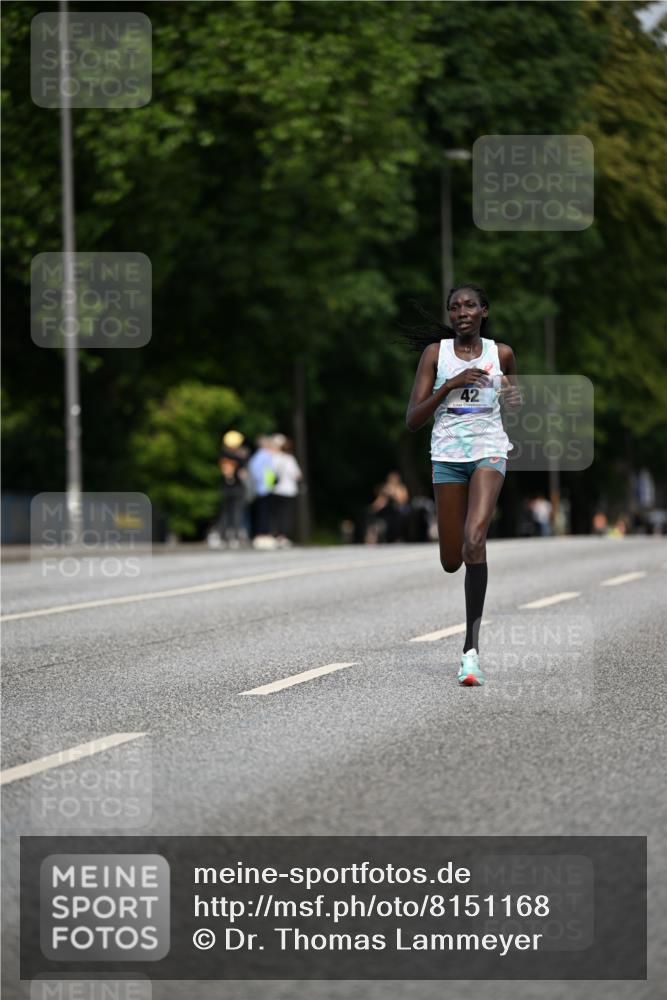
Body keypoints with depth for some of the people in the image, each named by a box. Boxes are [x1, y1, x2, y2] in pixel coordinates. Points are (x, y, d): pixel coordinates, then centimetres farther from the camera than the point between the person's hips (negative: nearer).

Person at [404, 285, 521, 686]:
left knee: (474, 541, -24)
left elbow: (516, 399, 22)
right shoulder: (436, 353, 1)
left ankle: (472, 649, -25)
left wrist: (516, 398, -3)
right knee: (451, 561, 2)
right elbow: (413, 419, -3)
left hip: (489, 452, -2)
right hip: (448, 455, 2)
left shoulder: (501, 353, 4)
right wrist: (451, 384, -15)